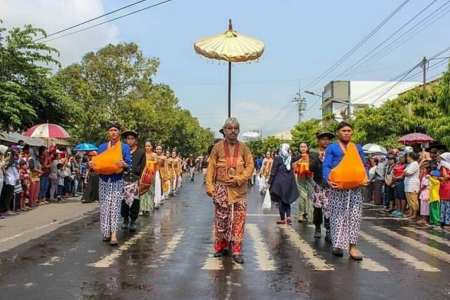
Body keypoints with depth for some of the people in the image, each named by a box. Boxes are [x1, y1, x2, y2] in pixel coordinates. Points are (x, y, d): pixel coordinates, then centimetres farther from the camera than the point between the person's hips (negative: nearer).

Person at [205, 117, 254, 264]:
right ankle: (221, 246, 22)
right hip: (221, 188, 0)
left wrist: (239, 179, -13)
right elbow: (211, 167, 1)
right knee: (221, 219, 7)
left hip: (239, 190, 1)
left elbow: (250, 165, 1)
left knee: (238, 220, 1)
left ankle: (236, 250, 7)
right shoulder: (218, 147, 1)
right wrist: (209, 186, -7)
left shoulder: (243, 147, 4)